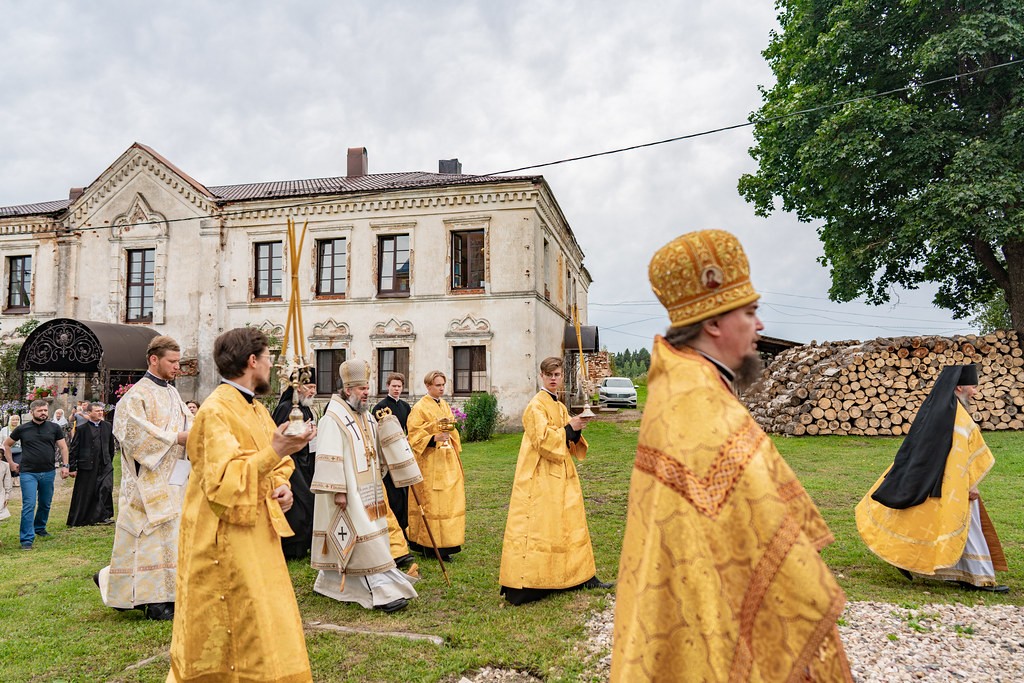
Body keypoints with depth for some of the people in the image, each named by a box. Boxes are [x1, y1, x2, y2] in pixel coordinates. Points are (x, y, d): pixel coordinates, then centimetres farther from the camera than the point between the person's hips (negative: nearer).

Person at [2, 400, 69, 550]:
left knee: (45, 504, 15)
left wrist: (64, 465, -2)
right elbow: (7, 444, 13)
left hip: (48, 473, 2)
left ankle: (40, 527, 37)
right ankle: (27, 539, -4)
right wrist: (11, 463, 8)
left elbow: (63, 447, 6)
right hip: (28, 473, -2)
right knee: (29, 505, -8)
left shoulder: (54, 428, 2)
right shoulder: (22, 429, -1)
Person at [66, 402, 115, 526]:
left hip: (105, 465, 3)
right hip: (87, 466, -3)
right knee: (85, 494, 6)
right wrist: (72, 468, -4)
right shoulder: (82, 428, -5)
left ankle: (103, 516, -4)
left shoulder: (107, 426, 9)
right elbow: (74, 449, -3)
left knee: (106, 488, -12)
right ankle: (79, 520, 21)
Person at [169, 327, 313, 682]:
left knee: (269, 624, 15)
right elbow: (223, 482, -25)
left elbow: (274, 463, 23)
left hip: (257, 534, 9)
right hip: (226, 542, -9)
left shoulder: (255, 408, 11)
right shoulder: (216, 411, -16)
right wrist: (273, 453, -35)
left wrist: (281, 484, 3)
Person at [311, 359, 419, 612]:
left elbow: (377, 451, 22)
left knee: (345, 541, 15)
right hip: (349, 493, -9)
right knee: (364, 539, -9)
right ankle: (382, 592, -7)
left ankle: (332, 582, 28)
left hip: (366, 490, 9)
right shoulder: (333, 418, -14)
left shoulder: (367, 417, 12)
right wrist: (338, 491, -21)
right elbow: (330, 458, -19)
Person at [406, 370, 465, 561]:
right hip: (430, 462, -7)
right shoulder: (420, 408, -8)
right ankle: (429, 545, 3)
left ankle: (444, 544, 13)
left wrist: (455, 453, 16)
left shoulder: (445, 405, 14)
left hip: (447, 461, 7)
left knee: (450, 500, 6)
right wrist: (434, 439, -25)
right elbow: (414, 436, -11)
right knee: (431, 502, -5)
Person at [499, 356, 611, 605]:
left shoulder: (560, 406, 15)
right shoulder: (536, 406, -9)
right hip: (540, 478, -8)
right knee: (537, 527, -9)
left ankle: (583, 576, 22)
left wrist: (576, 430, -2)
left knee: (571, 524, 13)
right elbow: (543, 439, -19)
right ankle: (522, 585, -4)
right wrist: (569, 428, -14)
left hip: (561, 476, 8)